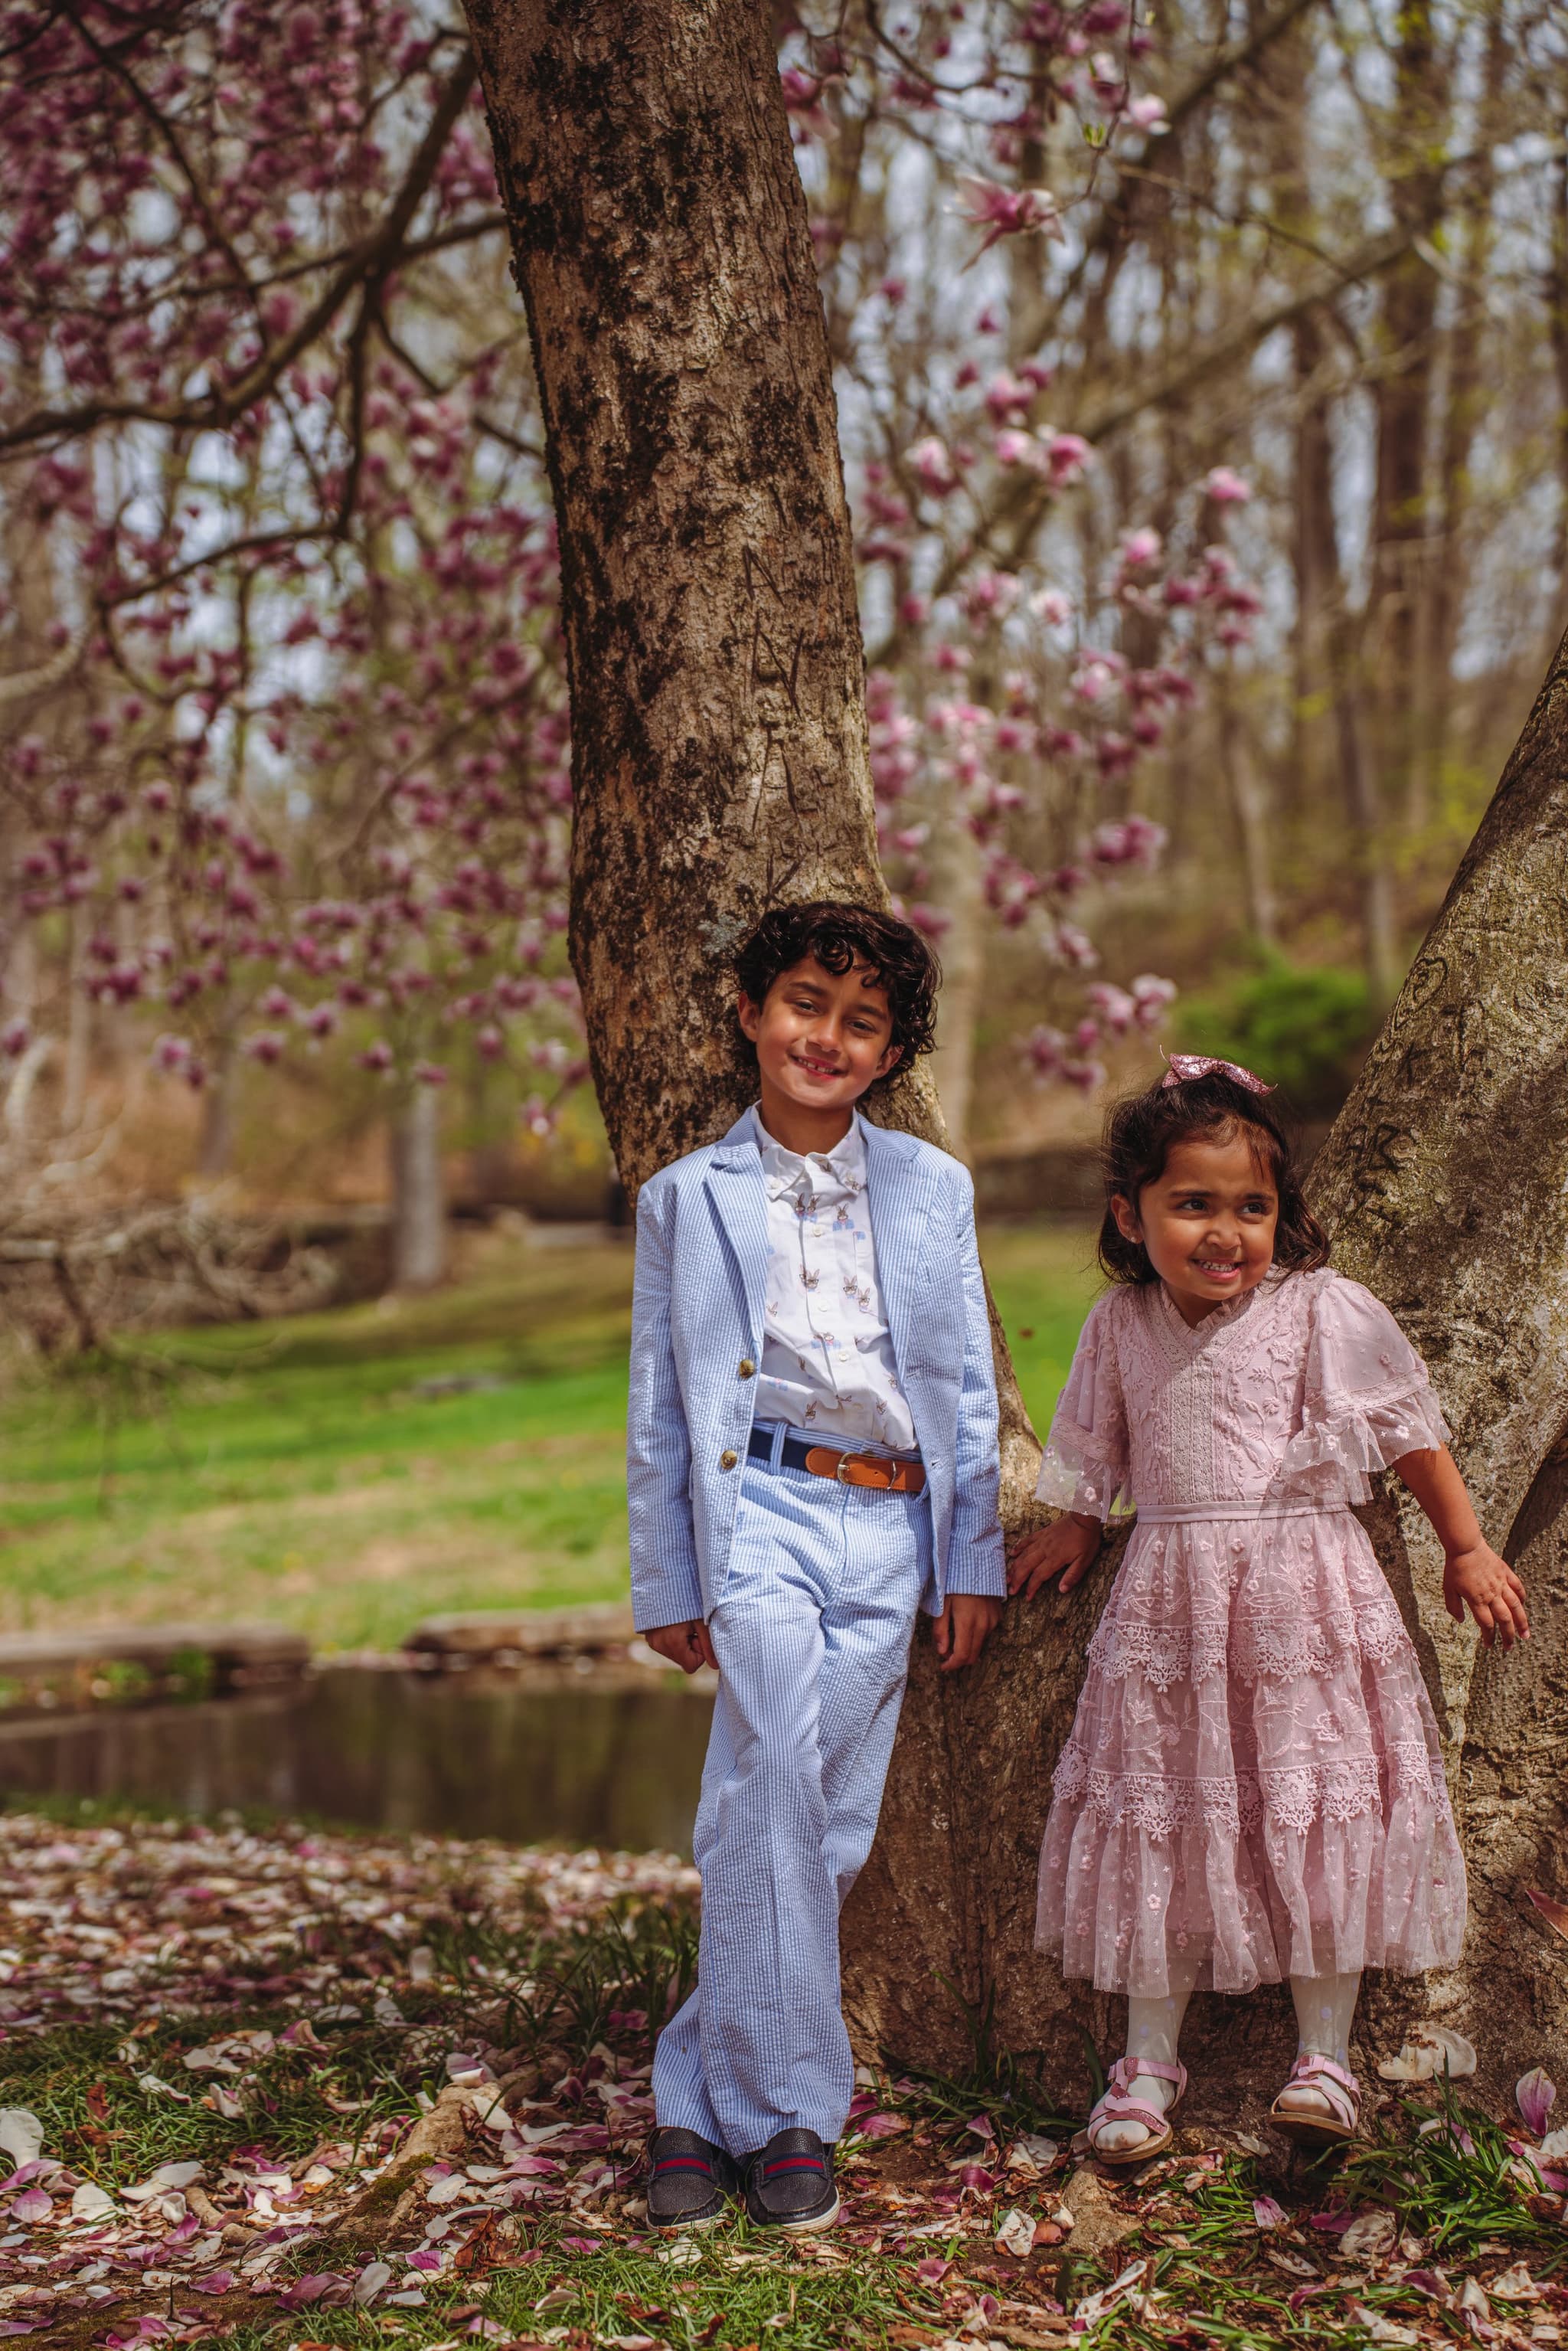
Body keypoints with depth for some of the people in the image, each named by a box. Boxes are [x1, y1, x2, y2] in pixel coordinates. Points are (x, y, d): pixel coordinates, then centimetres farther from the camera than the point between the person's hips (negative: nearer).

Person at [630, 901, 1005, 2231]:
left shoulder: (933, 1190, 13)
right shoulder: (687, 1199, 9)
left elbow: (968, 1385, 14)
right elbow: (659, 1405, 9)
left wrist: (973, 1559, 9)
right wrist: (666, 1584, 5)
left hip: (890, 1530, 3)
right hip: (760, 1509, -2)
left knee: (831, 1824, 0)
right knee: (775, 1781, -21)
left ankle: (706, 2100, 12)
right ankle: (785, 2110, -12)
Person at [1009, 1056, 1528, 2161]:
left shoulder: (1324, 1312, -5)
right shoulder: (1121, 1326, 5)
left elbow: (1411, 1430, 2)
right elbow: (1094, 1449, 23)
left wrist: (1467, 1549, 4)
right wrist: (1075, 1528, 25)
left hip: (1303, 1592, -3)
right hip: (1168, 1603, 3)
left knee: (1312, 1809, -3)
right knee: (1157, 1810, 4)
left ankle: (1326, 2055, 11)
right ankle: (1151, 2057, 16)